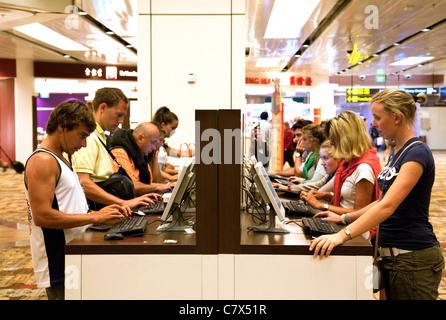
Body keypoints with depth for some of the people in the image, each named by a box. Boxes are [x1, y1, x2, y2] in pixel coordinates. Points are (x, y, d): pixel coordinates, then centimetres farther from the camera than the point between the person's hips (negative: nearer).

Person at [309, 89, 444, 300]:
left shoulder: (417, 153, -18)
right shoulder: (396, 152, 11)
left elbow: (387, 206, -28)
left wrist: (343, 235, -35)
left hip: (414, 259, -9)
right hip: (392, 253, 9)